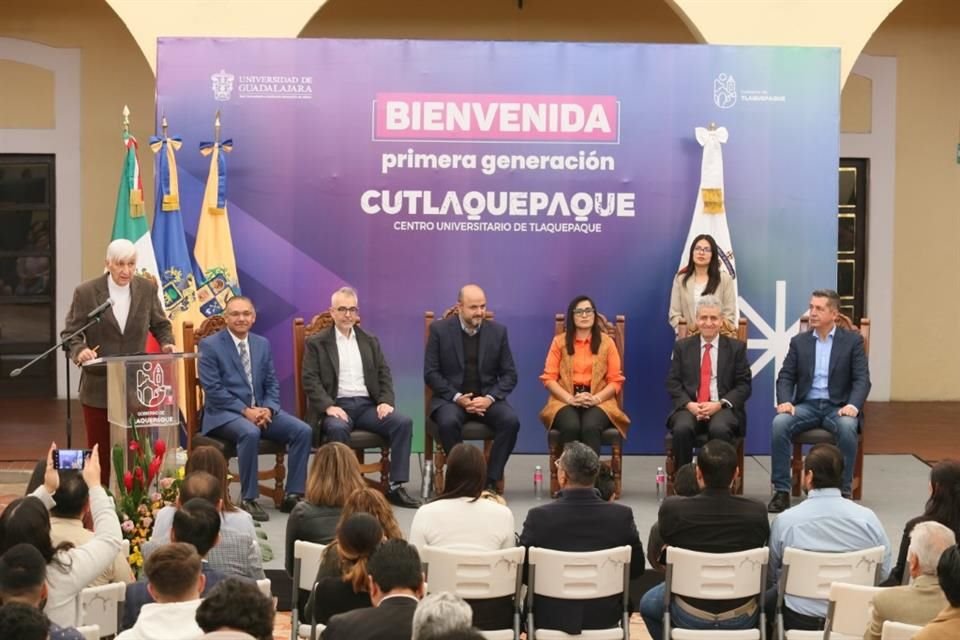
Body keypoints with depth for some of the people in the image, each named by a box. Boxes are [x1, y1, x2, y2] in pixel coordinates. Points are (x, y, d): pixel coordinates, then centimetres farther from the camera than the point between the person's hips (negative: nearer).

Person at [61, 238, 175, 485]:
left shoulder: (147, 288, 1)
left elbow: (160, 324, 12)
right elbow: (70, 332, -5)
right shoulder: (86, 292, -6)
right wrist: (80, 350, -26)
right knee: (99, 449, 7)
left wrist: (167, 343, -9)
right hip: (99, 385, -1)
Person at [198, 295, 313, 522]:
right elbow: (213, 389, -11)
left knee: (302, 430, -17)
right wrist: (245, 411, -19)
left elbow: (272, 384, 13)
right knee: (250, 433, -37)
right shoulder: (210, 346, -3)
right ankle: (249, 500, -25)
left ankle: (293, 495, -11)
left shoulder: (263, 344, 14)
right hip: (224, 412, -5)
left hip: (261, 410, 6)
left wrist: (268, 409, -9)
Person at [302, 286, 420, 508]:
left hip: (367, 405, 4)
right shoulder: (316, 343, 7)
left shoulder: (370, 341, 19)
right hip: (337, 405, -3)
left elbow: (384, 374, 14)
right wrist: (329, 407, -18)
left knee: (403, 422, -22)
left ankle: (396, 487, -20)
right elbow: (310, 381, -3)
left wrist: (386, 401, -5)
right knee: (337, 429, -38)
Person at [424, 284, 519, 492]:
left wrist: (489, 398, -14)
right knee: (448, 422, -34)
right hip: (451, 397, -2)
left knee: (511, 421, -27)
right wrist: (457, 397, -17)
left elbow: (509, 375, 4)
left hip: (487, 398, 2)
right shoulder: (440, 329, -2)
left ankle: (490, 481, -17)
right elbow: (431, 373, -4)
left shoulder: (498, 331, 4)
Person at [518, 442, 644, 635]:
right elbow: (636, 569, -1)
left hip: (551, 617, -1)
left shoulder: (539, 517, -18)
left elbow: (522, 572, -7)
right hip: (604, 616, 1)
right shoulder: (622, 515, -13)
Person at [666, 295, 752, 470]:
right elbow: (673, 383, 8)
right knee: (682, 429, -32)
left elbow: (744, 385, 5)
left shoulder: (736, 347, 11)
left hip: (723, 408, -1)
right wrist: (689, 405, -11)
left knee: (719, 429, -35)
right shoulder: (682, 346, 15)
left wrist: (719, 404, -11)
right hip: (690, 407, 1)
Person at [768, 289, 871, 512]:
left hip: (838, 407, -2)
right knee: (779, 423, -28)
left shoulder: (852, 340, 5)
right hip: (807, 405, 2)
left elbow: (862, 379, -2)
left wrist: (853, 405, -21)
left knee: (847, 427, -36)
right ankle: (781, 491, -22)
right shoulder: (799, 341, 12)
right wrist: (785, 401, -13)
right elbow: (786, 377, 8)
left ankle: (843, 491, -22)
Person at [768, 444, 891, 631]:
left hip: (799, 621, -3)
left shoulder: (785, 521, -12)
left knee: (767, 599, 26)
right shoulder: (868, 518, -9)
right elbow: (885, 576, 1)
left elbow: (771, 577, 3)